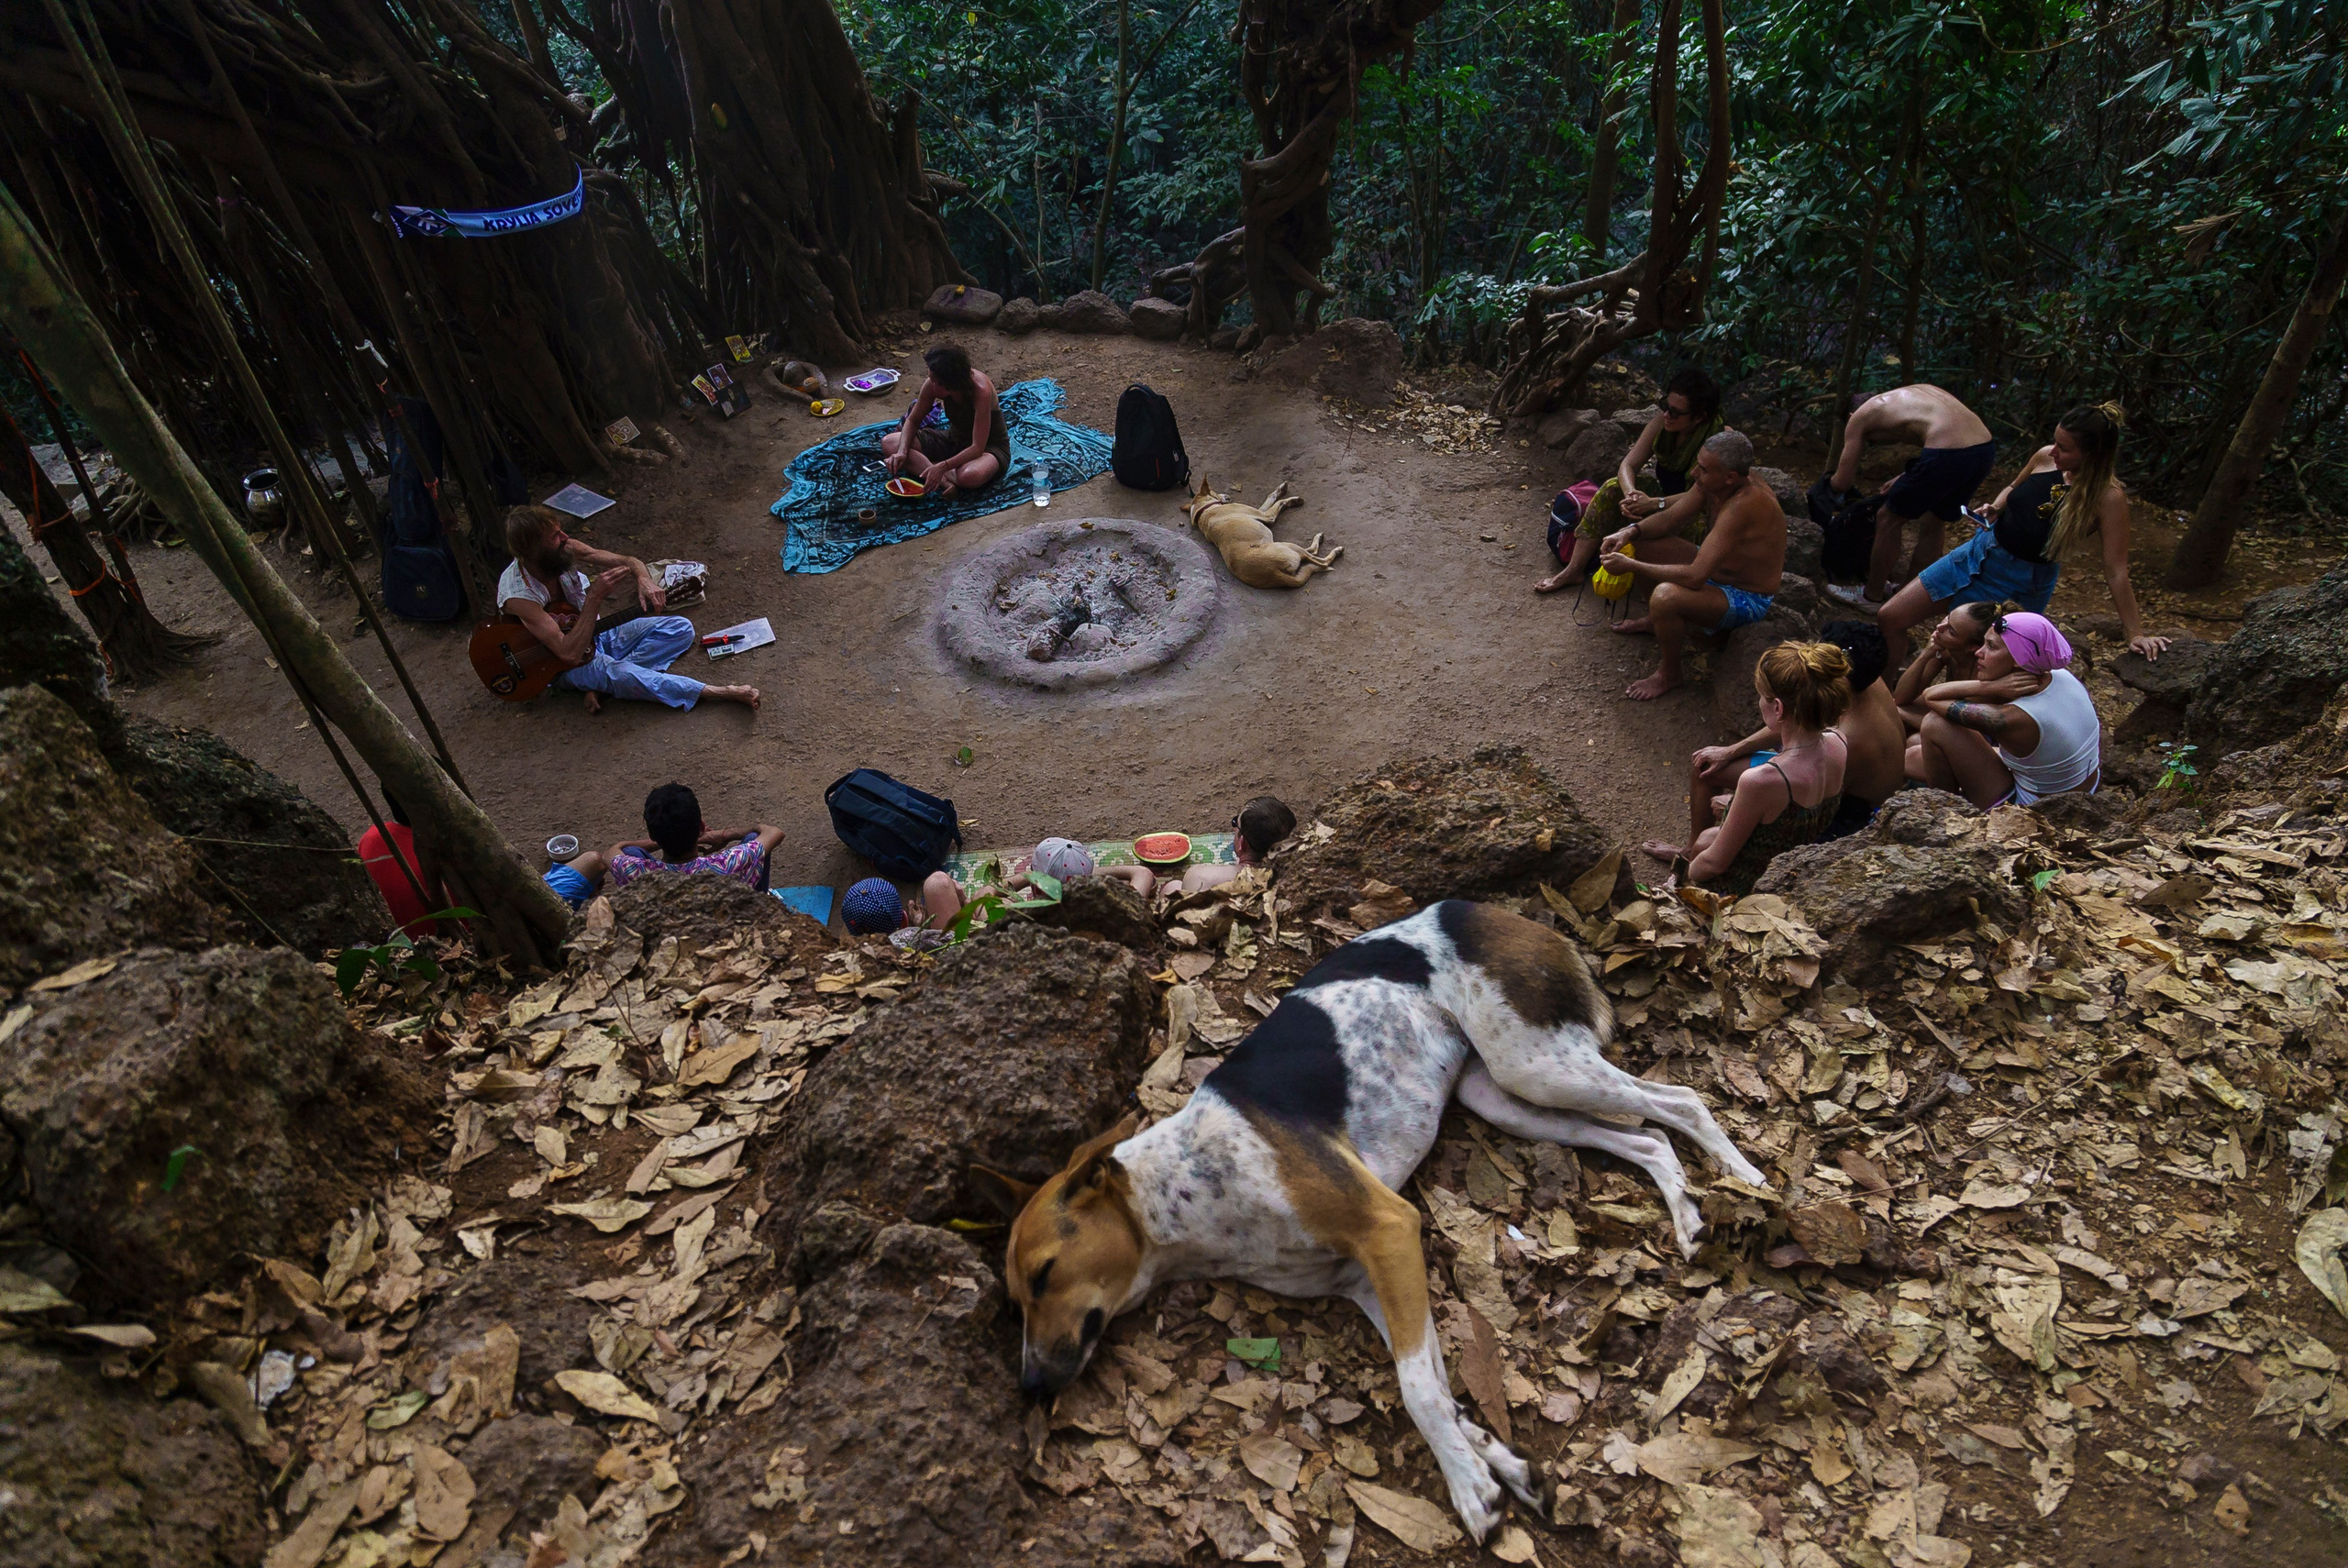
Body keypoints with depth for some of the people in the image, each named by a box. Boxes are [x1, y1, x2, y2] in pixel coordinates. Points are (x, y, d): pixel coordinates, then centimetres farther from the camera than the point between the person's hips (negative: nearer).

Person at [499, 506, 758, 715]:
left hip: (598, 636, 7)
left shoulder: (567, 551, -13)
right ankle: (721, 693, -33)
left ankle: (603, 684, -18)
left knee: (680, 628, -4)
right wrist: (595, 598, -39)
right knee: (621, 674, -37)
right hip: (567, 667, -7)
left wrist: (644, 580, -30)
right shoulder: (518, 596, -30)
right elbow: (569, 651, -35)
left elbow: (628, 562, -6)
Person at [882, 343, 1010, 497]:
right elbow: (913, 421, -2)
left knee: (970, 476, -46)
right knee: (888, 443, -13)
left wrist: (942, 467, -44)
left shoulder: (981, 391, -31)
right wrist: (902, 452, -21)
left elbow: (977, 448, -33)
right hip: (954, 440, 7)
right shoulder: (933, 384, -15)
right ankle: (946, 480, -27)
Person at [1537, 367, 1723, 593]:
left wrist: (1654, 503, -43)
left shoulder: (1714, 438, -28)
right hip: (1662, 492, 6)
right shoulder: (1663, 420, -11)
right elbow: (1628, 464, -13)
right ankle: (1574, 570, -18)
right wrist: (1631, 494, -35)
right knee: (1612, 488, -16)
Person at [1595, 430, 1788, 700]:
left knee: (1665, 596, -37)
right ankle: (1656, 619, 29)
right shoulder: (1713, 482, -11)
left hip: (1747, 598, -9)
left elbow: (1694, 577, -40)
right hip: (1715, 569, 9)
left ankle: (1670, 673, -9)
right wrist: (1630, 532, -19)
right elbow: (1669, 518, 1)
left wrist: (1630, 565, -34)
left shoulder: (1742, 506, -37)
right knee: (1632, 545, 6)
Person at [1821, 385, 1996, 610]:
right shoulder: (1916, 392, 31)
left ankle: (1872, 596, 28)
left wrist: (1831, 481, 36)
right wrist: (1904, 480, 37)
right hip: (1986, 448, 7)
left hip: (1948, 454, -7)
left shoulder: (1859, 418, 13)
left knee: (1888, 522, 14)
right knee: (1934, 522, 27)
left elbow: (1842, 483, 13)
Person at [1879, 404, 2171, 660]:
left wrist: (2136, 634, -18)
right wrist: (1995, 508, -4)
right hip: (1982, 551, 5)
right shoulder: (2046, 457, -7)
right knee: (1889, 619, 1)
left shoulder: (2108, 497, -21)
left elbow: (2116, 572, -19)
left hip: (2025, 580, -5)